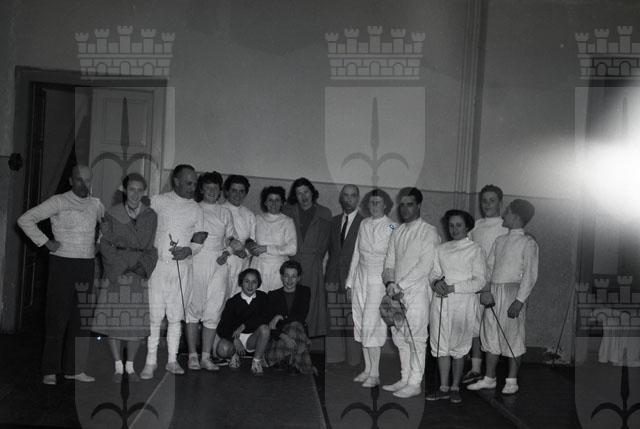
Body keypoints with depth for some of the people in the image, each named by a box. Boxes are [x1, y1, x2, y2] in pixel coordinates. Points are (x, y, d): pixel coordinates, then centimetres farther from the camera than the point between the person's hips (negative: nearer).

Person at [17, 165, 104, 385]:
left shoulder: (95, 204, 9)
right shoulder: (58, 202, -5)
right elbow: (25, 219, -7)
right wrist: (45, 241, -10)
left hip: (87, 266, 5)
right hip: (62, 264, -4)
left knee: (82, 318, 5)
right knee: (58, 317, -3)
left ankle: (74, 368, 14)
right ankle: (50, 371, 6)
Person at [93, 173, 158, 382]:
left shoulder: (150, 216, 4)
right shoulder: (112, 214, 2)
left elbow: (143, 244, -2)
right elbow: (104, 245, -2)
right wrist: (123, 263, -10)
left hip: (139, 275, 1)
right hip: (115, 274, 0)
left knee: (137, 322, 0)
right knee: (113, 320, 0)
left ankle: (130, 365, 16)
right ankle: (118, 365, 15)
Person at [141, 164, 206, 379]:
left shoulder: (196, 209, 10)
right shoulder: (157, 201, 3)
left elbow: (199, 241, 11)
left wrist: (189, 249, -9)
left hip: (183, 268, 2)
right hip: (158, 265, -2)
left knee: (176, 316, 7)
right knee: (154, 315, -2)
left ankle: (172, 360, 17)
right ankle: (150, 362, 7)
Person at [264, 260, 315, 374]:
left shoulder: (305, 292, 12)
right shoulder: (273, 295, 9)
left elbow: (302, 317, -3)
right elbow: (269, 322, -4)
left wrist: (281, 317, -14)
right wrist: (282, 335, -23)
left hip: (299, 331, 1)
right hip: (277, 337, -1)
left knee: (295, 325, -32)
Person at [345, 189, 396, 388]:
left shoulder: (391, 227, -7)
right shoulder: (364, 224, 10)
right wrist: (350, 282, 14)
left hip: (379, 280, -6)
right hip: (360, 278, 6)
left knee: (371, 325, -10)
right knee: (360, 324, 7)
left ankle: (375, 374, -1)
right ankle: (367, 369, 17)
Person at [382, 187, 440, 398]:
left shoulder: (429, 232, -5)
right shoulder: (397, 232, 15)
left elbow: (424, 266, -13)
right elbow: (389, 262, 12)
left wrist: (400, 285, -15)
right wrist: (390, 282, -8)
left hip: (417, 292, -6)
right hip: (397, 293, 6)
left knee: (416, 338, -3)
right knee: (399, 337, 9)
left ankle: (415, 383, 4)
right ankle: (405, 379, 20)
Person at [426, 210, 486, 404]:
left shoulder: (475, 250, 0)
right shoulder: (441, 249, 14)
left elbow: (480, 281, -6)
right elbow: (434, 273, 13)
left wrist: (453, 287, -14)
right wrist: (437, 283, -10)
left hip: (463, 302, -4)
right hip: (440, 301, 4)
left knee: (458, 347, 2)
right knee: (440, 345, 5)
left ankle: (455, 387, 15)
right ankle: (444, 387, 15)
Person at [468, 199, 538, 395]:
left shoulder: (528, 243, -5)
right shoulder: (499, 240, 14)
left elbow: (530, 275, -10)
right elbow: (489, 267, 12)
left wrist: (520, 301, -17)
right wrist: (486, 290, -3)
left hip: (512, 292, -6)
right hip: (493, 292, 6)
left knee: (512, 336, 1)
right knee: (491, 335, 10)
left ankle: (512, 381, 13)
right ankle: (489, 378, 20)